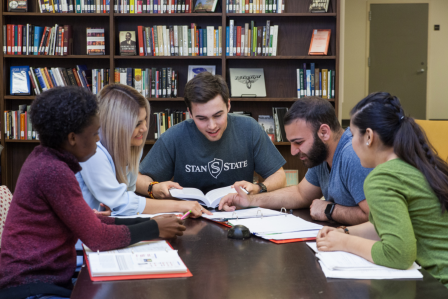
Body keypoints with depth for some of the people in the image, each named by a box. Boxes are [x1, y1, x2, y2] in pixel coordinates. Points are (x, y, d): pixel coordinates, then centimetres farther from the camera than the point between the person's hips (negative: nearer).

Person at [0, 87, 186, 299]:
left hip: (49, 276, 9)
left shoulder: (45, 160, 8)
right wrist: (154, 229, -5)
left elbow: (86, 222, 13)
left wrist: (144, 223, 6)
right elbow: (97, 237, -16)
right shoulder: (53, 171, -21)